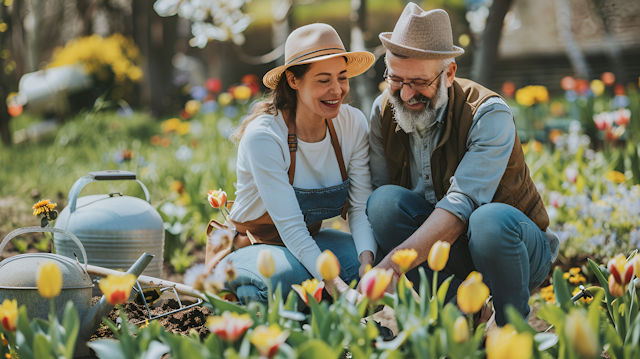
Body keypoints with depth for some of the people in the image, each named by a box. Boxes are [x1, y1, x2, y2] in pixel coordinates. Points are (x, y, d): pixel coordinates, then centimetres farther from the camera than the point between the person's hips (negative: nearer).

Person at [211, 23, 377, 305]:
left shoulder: (353, 124, -10)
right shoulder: (262, 136, -26)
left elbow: (361, 206, -13)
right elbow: (290, 226, -31)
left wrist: (368, 263, -33)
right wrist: (337, 286, -42)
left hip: (309, 240, 4)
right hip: (253, 245, -4)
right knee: (290, 275, -37)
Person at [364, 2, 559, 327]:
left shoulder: (489, 115, -22)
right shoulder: (384, 112, -5)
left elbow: (461, 206, -34)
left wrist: (392, 266, -45)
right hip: (440, 244, 4)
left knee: (490, 221, -38)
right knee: (384, 201, -23)